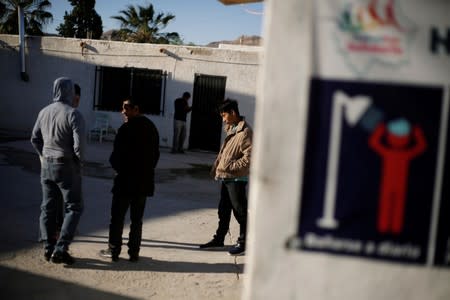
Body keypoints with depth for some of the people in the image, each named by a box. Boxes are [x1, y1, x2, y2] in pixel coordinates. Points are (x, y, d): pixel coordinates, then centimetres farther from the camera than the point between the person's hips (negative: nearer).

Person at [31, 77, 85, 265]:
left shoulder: (44, 112, 4)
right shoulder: (73, 114, -16)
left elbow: (35, 139, 11)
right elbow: (79, 144, -22)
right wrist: (79, 161, -4)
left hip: (47, 165, 6)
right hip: (67, 166, -6)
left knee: (48, 207, 13)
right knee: (74, 208, 4)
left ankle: (48, 247, 19)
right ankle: (60, 249, -1)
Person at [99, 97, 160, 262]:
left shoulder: (126, 128, -15)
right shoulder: (151, 127, 7)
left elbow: (117, 155, -15)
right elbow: (156, 154, 11)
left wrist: (119, 168, 4)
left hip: (126, 180, -6)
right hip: (145, 181, 6)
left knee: (117, 217, 6)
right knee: (137, 219, 11)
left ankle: (114, 250, 13)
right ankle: (134, 252, 14)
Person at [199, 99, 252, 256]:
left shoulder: (245, 132, -17)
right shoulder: (231, 129, 13)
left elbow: (249, 157, -22)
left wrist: (229, 167, -22)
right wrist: (215, 167, 11)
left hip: (236, 179, -9)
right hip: (225, 177, 9)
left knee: (240, 211, 2)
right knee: (223, 210, 17)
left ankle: (243, 242, 13)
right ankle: (219, 238, 29)